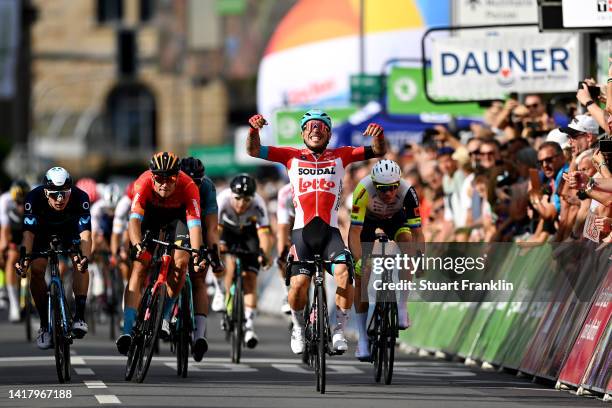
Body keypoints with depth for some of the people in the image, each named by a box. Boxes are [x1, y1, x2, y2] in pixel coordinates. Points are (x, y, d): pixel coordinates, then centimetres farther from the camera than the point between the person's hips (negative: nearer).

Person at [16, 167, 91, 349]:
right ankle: (45, 325, -8)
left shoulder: (80, 197, -36)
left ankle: (79, 317, -20)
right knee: (36, 270, -19)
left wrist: (85, 257, -60)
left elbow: (85, 232, -42)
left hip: (70, 228, 0)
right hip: (43, 228, 0)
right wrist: (25, 256, -57)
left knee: (80, 265, -25)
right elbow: (28, 232, -39)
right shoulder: (34, 198, -36)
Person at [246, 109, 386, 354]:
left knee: (344, 273, -25)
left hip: (330, 231, 0)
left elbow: (378, 152, 9)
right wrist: (254, 130, -14)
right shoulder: (292, 156, 12)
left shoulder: (340, 156, 13)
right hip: (302, 231, 0)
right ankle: (298, 328, 13)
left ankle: (339, 331, -9)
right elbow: (254, 151, 6)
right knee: (299, 283, -17)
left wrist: (379, 135, -13)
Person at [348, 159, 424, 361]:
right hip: (367, 218, -1)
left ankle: (402, 307, -16)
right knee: (360, 276, -9)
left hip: (394, 217, 1)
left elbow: (417, 232, -32)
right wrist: (359, 261, -50)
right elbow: (355, 231, -39)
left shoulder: (407, 192, -36)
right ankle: (362, 339, -2)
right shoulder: (363, 190, -40)